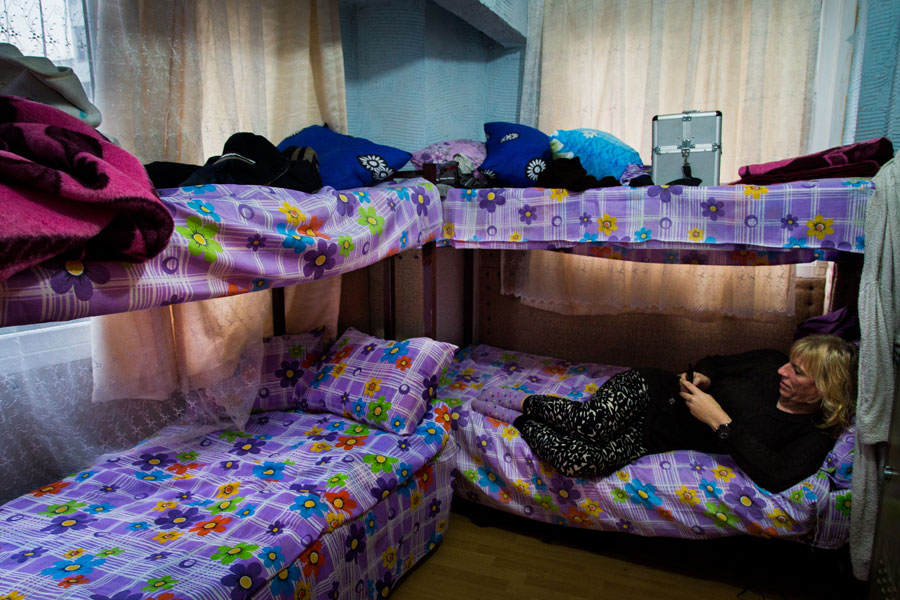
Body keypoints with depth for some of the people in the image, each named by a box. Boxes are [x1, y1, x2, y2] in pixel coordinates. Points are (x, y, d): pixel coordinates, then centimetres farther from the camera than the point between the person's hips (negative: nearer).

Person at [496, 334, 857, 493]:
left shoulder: (815, 436, -6)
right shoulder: (772, 364, 0)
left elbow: (775, 476, -24)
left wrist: (719, 421, -26)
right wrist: (703, 377, -10)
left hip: (655, 438, -1)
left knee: (582, 461, -26)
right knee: (590, 424, -30)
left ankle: (526, 423, 3)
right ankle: (522, 403, 1)